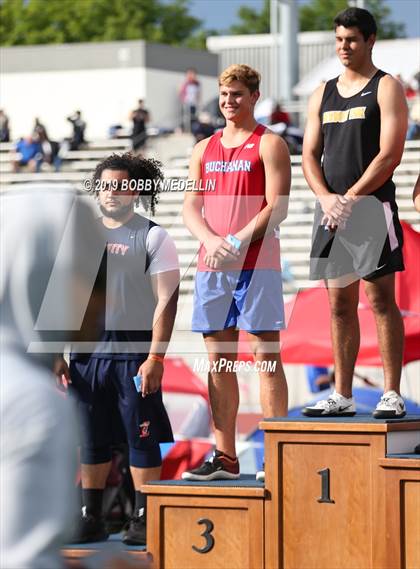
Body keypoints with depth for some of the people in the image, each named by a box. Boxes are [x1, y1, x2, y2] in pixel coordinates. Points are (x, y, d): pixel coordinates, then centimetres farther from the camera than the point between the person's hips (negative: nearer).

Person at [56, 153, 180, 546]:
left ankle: (143, 519, 4)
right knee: (91, 438, 7)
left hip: (134, 352, -4)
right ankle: (91, 518, 14)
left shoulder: (152, 237, -1)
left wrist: (155, 358, -15)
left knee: (141, 437, -2)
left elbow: (166, 302, -7)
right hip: (87, 352, 4)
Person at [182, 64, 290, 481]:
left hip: (256, 263, -6)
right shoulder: (204, 149, 17)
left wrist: (237, 242, -17)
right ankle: (225, 458, 11)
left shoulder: (269, 145, 0)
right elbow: (191, 207, 12)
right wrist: (211, 241, -8)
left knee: (265, 356, -5)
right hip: (211, 265, 6)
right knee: (218, 360, 6)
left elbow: (277, 207, -8)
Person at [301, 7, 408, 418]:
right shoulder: (323, 94, 17)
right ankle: (342, 396, 10)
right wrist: (326, 197, -5)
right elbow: (310, 155, 14)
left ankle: (392, 395, -6)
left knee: (381, 299, -7)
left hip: (371, 207, -6)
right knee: (340, 304, 7)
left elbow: (389, 154, -11)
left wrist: (351, 199, -14)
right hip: (331, 210, 6)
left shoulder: (386, 88, -1)